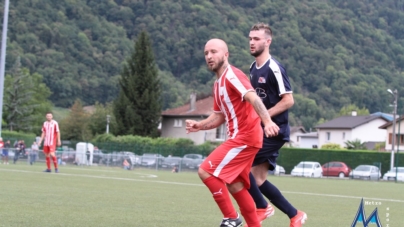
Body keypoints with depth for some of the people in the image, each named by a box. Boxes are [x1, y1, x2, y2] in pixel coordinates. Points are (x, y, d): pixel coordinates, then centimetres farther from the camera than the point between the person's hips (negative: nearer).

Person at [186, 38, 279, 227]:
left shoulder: (232, 75, -12)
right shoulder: (218, 84, 17)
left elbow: (253, 98, -28)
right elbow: (219, 116, 26)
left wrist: (267, 121, -44)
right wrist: (199, 125, 8)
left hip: (245, 137, -10)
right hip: (240, 137, 10)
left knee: (205, 171, -12)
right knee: (235, 186, 14)